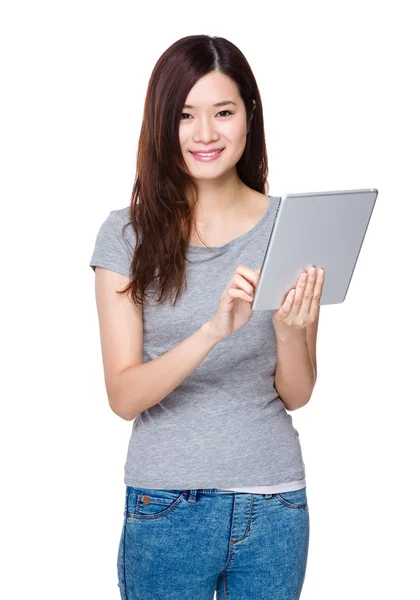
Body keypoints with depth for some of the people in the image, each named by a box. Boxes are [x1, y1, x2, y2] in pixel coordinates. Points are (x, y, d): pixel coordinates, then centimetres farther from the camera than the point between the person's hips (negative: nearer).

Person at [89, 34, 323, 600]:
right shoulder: (127, 234, -5)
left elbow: (297, 394, 2)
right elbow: (124, 396, -12)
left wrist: (289, 331, -19)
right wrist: (215, 330, -27)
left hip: (274, 504, 2)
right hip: (165, 506, -1)